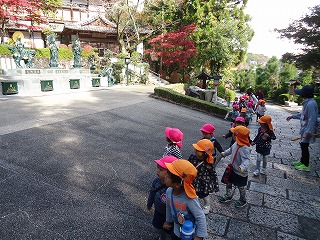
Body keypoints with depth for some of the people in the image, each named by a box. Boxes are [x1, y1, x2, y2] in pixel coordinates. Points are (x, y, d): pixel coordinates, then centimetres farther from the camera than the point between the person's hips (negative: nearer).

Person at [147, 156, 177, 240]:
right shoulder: (156, 180, -21)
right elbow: (152, 192, 0)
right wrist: (149, 204, 15)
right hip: (158, 211, 6)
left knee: (169, 233, 19)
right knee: (157, 226, 30)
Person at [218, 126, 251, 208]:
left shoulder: (244, 148, -34)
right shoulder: (236, 144, -6)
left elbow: (246, 159, -40)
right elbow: (231, 149, 13)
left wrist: (242, 167, -58)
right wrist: (224, 153, 28)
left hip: (240, 173, -8)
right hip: (233, 169, 8)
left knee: (240, 187, 16)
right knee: (228, 183, 21)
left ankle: (243, 200, 42)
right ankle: (228, 196, 45)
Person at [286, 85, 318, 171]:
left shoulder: (311, 104, -24)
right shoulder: (307, 102, 7)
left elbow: (312, 119, -26)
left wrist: (309, 131, -25)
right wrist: (293, 116, 25)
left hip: (307, 129, -10)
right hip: (304, 128, 10)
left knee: (304, 146, 0)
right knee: (303, 145, 19)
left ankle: (305, 165, 13)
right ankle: (302, 161, 34)